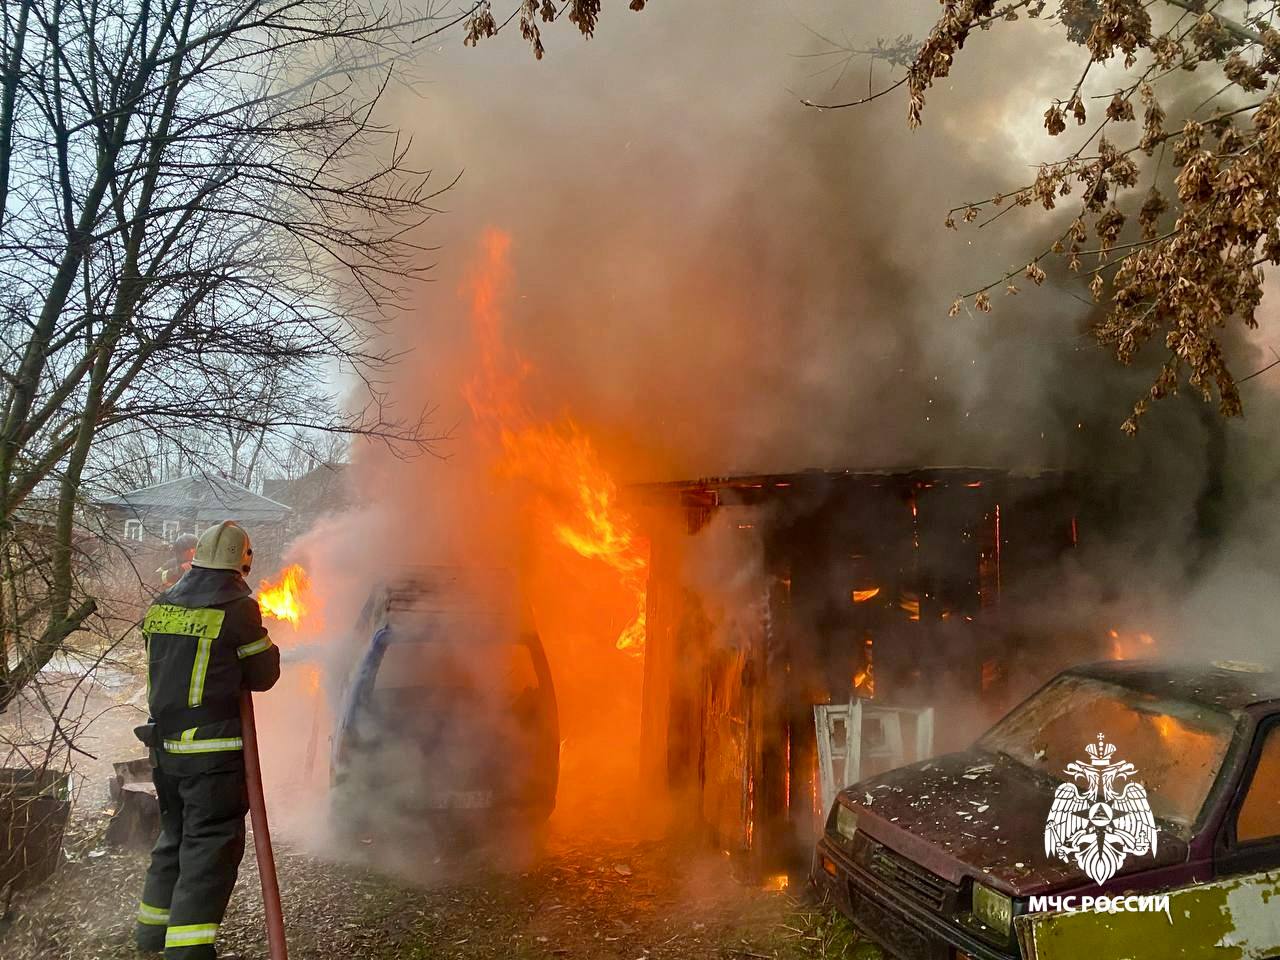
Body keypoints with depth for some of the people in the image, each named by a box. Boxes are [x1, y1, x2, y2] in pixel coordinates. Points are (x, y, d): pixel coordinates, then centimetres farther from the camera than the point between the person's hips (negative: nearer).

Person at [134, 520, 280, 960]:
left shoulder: (160, 606, 7)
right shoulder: (237, 609, -13)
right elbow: (263, 676, -4)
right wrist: (268, 647, 14)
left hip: (164, 743, 7)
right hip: (213, 749, -7)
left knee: (175, 834, 23)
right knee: (211, 844, 0)